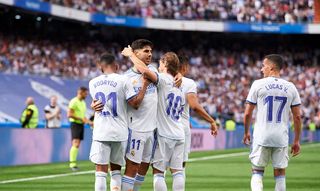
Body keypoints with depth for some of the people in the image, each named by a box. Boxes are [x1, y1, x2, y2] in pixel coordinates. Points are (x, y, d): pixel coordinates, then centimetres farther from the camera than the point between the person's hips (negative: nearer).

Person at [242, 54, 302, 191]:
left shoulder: (258, 84, -2)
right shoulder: (290, 87, 4)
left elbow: (247, 113, 0)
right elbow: (297, 116, 4)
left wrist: (246, 132, 16)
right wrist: (296, 141, 12)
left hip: (261, 137, -2)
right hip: (282, 138, 2)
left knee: (257, 171, 8)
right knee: (280, 174, 9)